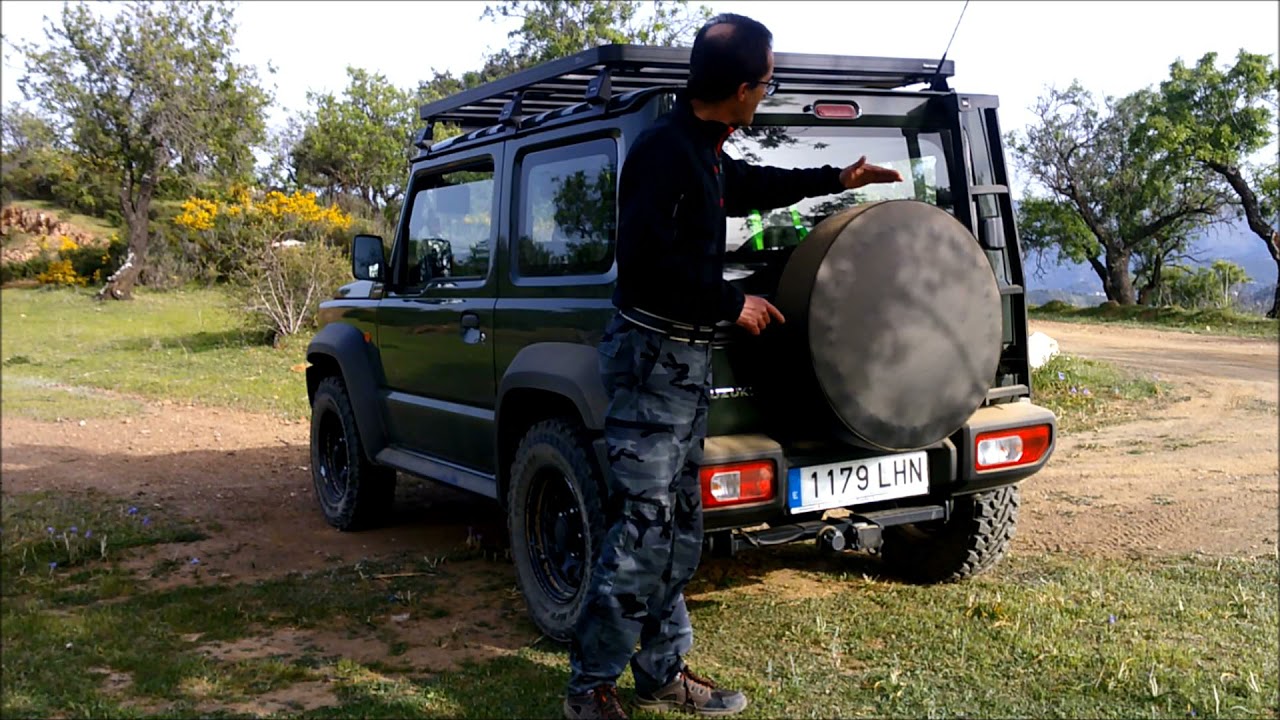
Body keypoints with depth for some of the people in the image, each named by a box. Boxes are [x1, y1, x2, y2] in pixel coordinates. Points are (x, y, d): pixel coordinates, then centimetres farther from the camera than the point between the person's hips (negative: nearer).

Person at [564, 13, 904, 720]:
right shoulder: (664, 148, -17)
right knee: (641, 529, -8)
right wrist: (732, 304, -14)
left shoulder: (704, 152, 14)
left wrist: (836, 178, 43)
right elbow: (650, 262, -24)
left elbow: (750, 185, 35)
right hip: (651, 354, -10)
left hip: (686, 357, 10)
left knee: (679, 528, 12)